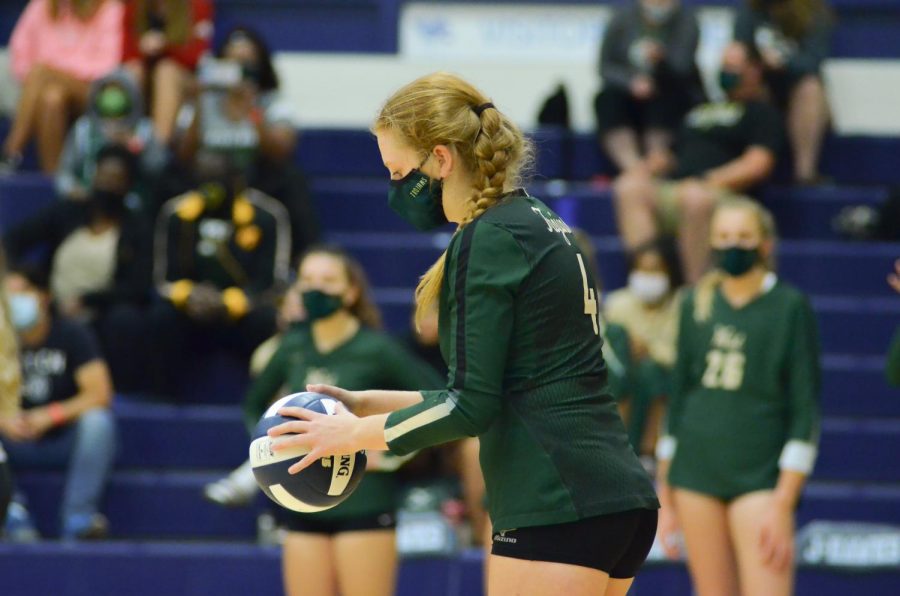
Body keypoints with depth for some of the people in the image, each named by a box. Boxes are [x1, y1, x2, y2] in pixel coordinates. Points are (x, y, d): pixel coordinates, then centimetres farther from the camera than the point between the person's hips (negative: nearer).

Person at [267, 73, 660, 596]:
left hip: (559, 509, -9)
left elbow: (471, 405, -13)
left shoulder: (487, 242, -10)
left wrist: (352, 432, -3)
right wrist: (367, 404, 20)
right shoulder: (540, 226, 18)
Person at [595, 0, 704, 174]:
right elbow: (606, 67, -2)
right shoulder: (623, 18, -1)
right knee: (607, 100, -29)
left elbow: (682, 69, -20)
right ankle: (633, 168, -48)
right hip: (629, 93, 2)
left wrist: (661, 58, -42)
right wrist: (632, 81, -21)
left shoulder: (687, 20, -7)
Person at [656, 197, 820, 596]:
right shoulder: (696, 305, 10)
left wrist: (783, 504, -12)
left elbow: (806, 409, -5)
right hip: (696, 472, 4)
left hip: (760, 478, -4)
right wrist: (665, 494, 15)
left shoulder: (790, 307, -3)